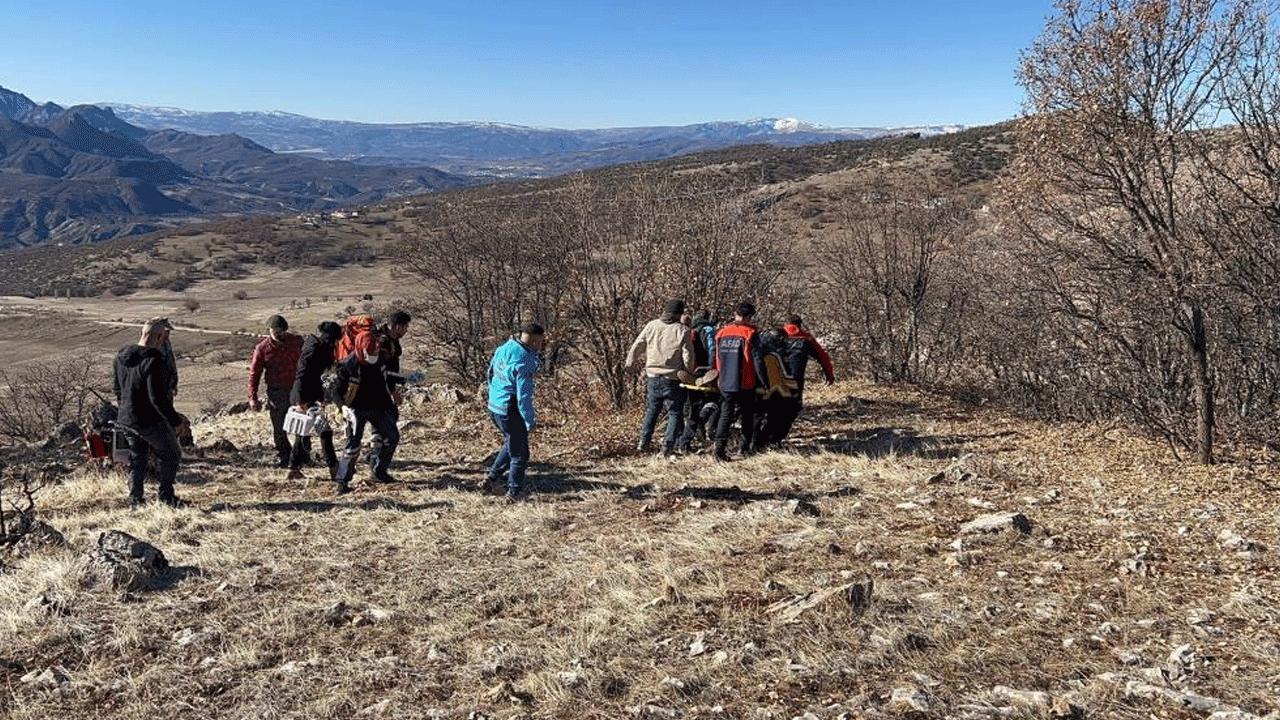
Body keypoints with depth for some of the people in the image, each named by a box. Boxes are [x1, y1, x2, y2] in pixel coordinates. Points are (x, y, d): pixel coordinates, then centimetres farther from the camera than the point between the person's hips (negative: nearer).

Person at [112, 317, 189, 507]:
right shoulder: (155, 361, -26)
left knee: (137, 458, 20)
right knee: (170, 456, 10)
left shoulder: (122, 356, 2)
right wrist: (176, 420, -18)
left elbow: (117, 388, 14)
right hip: (151, 420, -8)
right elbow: (158, 399, -26)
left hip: (127, 418, 8)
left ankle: (135, 499, 26)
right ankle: (166, 497, 16)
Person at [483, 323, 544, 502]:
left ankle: (492, 479, 29)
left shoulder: (504, 348, 1)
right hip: (510, 412, -9)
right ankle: (515, 491, 18)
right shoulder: (525, 362, -24)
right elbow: (523, 396, -21)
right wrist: (530, 421, -12)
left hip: (494, 407, 9)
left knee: (511, 444, 27)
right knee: (519, 452, 8)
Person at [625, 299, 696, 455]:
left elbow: (636, 347, 8)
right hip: (672, 378, -4)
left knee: (651, 410, 18)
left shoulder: (651, 326, 2)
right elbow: (688, 356, -9)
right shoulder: (682, 330, -10)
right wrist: (687, 373, 7)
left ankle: (644, 442, 17)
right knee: (675, 412, 8)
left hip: (653, 376, 4)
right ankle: (668, 445, 3)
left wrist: (630, 363, 22)